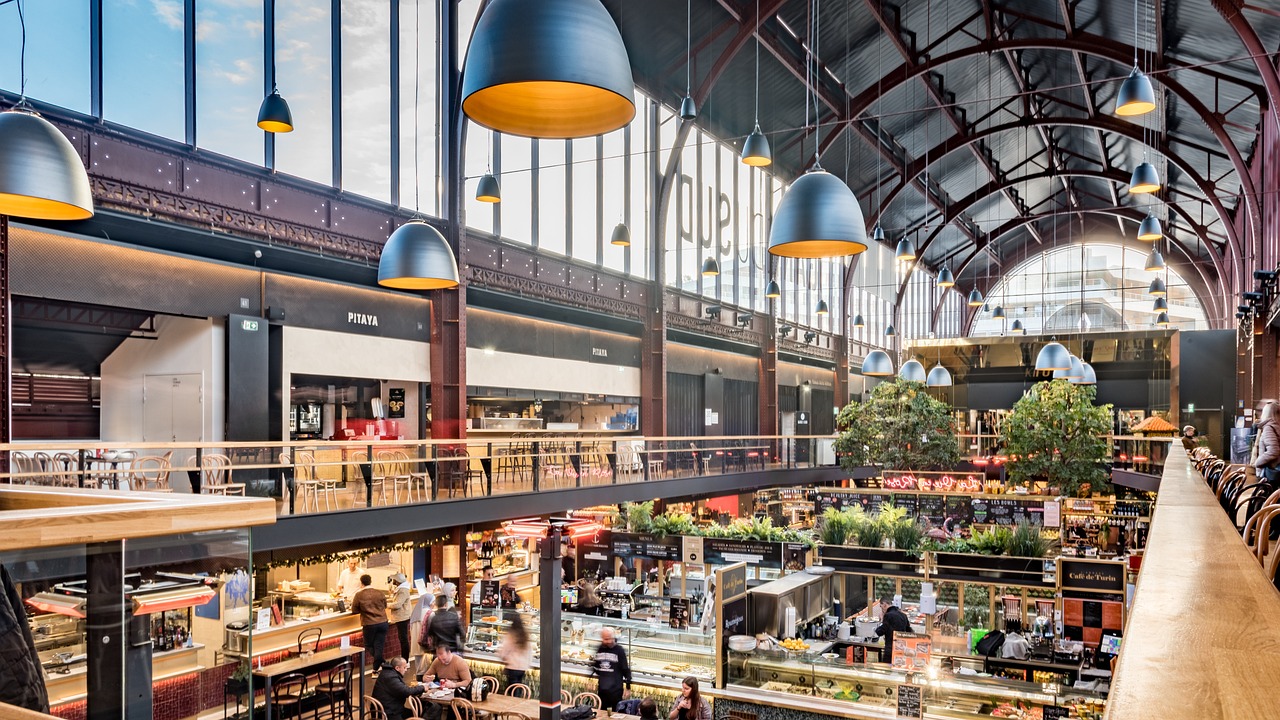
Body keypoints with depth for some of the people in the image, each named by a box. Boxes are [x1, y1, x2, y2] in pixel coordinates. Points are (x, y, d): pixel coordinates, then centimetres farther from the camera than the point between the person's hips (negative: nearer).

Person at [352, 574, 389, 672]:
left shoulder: (359, 595, -10)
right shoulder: (380, 593, -4)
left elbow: (354, 610, 2)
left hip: (369, 624, -2)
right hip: (382, 623, 2)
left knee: (369, 646, 16)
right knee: (379, 647, 9)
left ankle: (382, 663, 2)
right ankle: (376, 669, 10)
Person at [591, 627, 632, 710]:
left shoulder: (619, 650, -8)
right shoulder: (599, 649, 3)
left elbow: (626, 670, -6)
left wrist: (628, 688, -6)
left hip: (616, 690, -4)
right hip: (602, 689, 4)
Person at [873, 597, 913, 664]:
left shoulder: (888, 615, -14)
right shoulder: (903, 615, 9)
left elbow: (879, 632, -11)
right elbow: (909, 631, 18)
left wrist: (881, 620, -1)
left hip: (890, 650, -7)